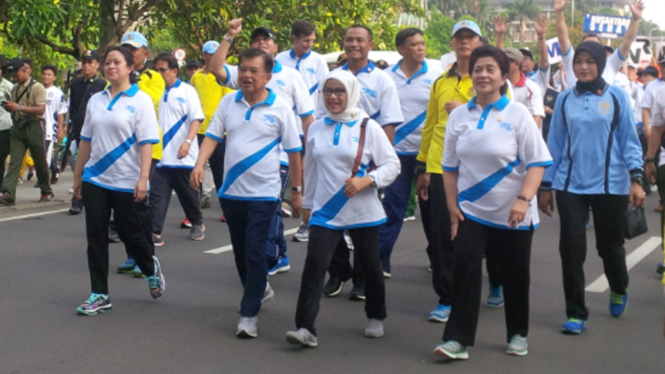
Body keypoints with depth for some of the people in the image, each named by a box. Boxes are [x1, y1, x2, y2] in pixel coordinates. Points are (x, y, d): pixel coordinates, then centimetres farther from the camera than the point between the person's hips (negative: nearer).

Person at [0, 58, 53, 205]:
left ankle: (46, 191, 23)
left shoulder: (37, 87, -9)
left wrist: (19, 107, -23)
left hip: (33, 127, -5)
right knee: (14, 161, -5)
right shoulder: (15, 88, 12)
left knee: (40, 161, 7)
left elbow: (41, 110, -17)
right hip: (17, 127, 5)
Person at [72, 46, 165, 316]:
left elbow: (146, 142, -12)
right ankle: (99, 295, 10)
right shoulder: (95, 100, 9)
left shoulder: (140, 100, -6)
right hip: (95, 180, 5)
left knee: (131, 234, 5)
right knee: (96, 237, 3)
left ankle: (152, 269, 35)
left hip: (127, 182, -5)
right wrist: (78, 176, 13)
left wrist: (143, 178, -20)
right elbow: (86, 140, 13)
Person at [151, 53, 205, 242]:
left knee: (188, 193, 10)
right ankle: (154, 231, -7)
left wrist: (188, 142, -21)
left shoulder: (187, 91, -4)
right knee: (157, 194, -5)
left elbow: (196, 119, -8)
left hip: (183, 155, -3)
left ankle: (197, 224, 30)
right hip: (161, 155, 4)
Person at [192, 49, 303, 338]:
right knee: (240, 250, 16)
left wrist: (296, 190, 0)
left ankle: (249, 314, -1)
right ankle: (260, 290, 40)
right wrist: (199, 165, -17)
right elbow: (212, 135, 0)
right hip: (230, 192, 5)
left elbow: (294, 151, -2)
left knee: (255, 251, -8)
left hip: (263, 194, -5)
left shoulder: (280, 107, -6)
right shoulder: (228, 102, 4)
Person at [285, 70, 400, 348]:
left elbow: (392, 164, -4)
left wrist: (367, 180, -20)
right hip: (325, 212, 2)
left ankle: (376, 318, 34)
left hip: (362, 212, -2)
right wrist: (307, 204, 19)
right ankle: (305, 328, -12)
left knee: (369, 267, 12)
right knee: (314, 267, -12)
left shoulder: (368, 127, -5)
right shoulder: (316, 129, 6)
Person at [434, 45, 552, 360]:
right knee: (465, 270, -8)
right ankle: (457, 339, -5)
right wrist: (452, 205, 3)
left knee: (515, 275, 10)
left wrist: (523, 199, -22)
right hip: (471, 211, 2)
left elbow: (537, 161, -10)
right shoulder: (459, 115, 4)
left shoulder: (517, 113, -7)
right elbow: (450, 165, 10)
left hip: (512, 214, -2)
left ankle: (518, 335, 28)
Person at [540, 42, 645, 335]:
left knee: (610, 245, 11)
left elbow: (630, 140, 0)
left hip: (610, 184, -1)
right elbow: (555, 143, 9)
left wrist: (636, 179, -11)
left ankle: (619, 291, 43)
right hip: (571, 185, 1)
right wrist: (546, 186, 9)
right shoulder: (565, 99, 5)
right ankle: (576, 314, 8)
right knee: (571, 248, -4)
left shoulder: (616, 97, 0)